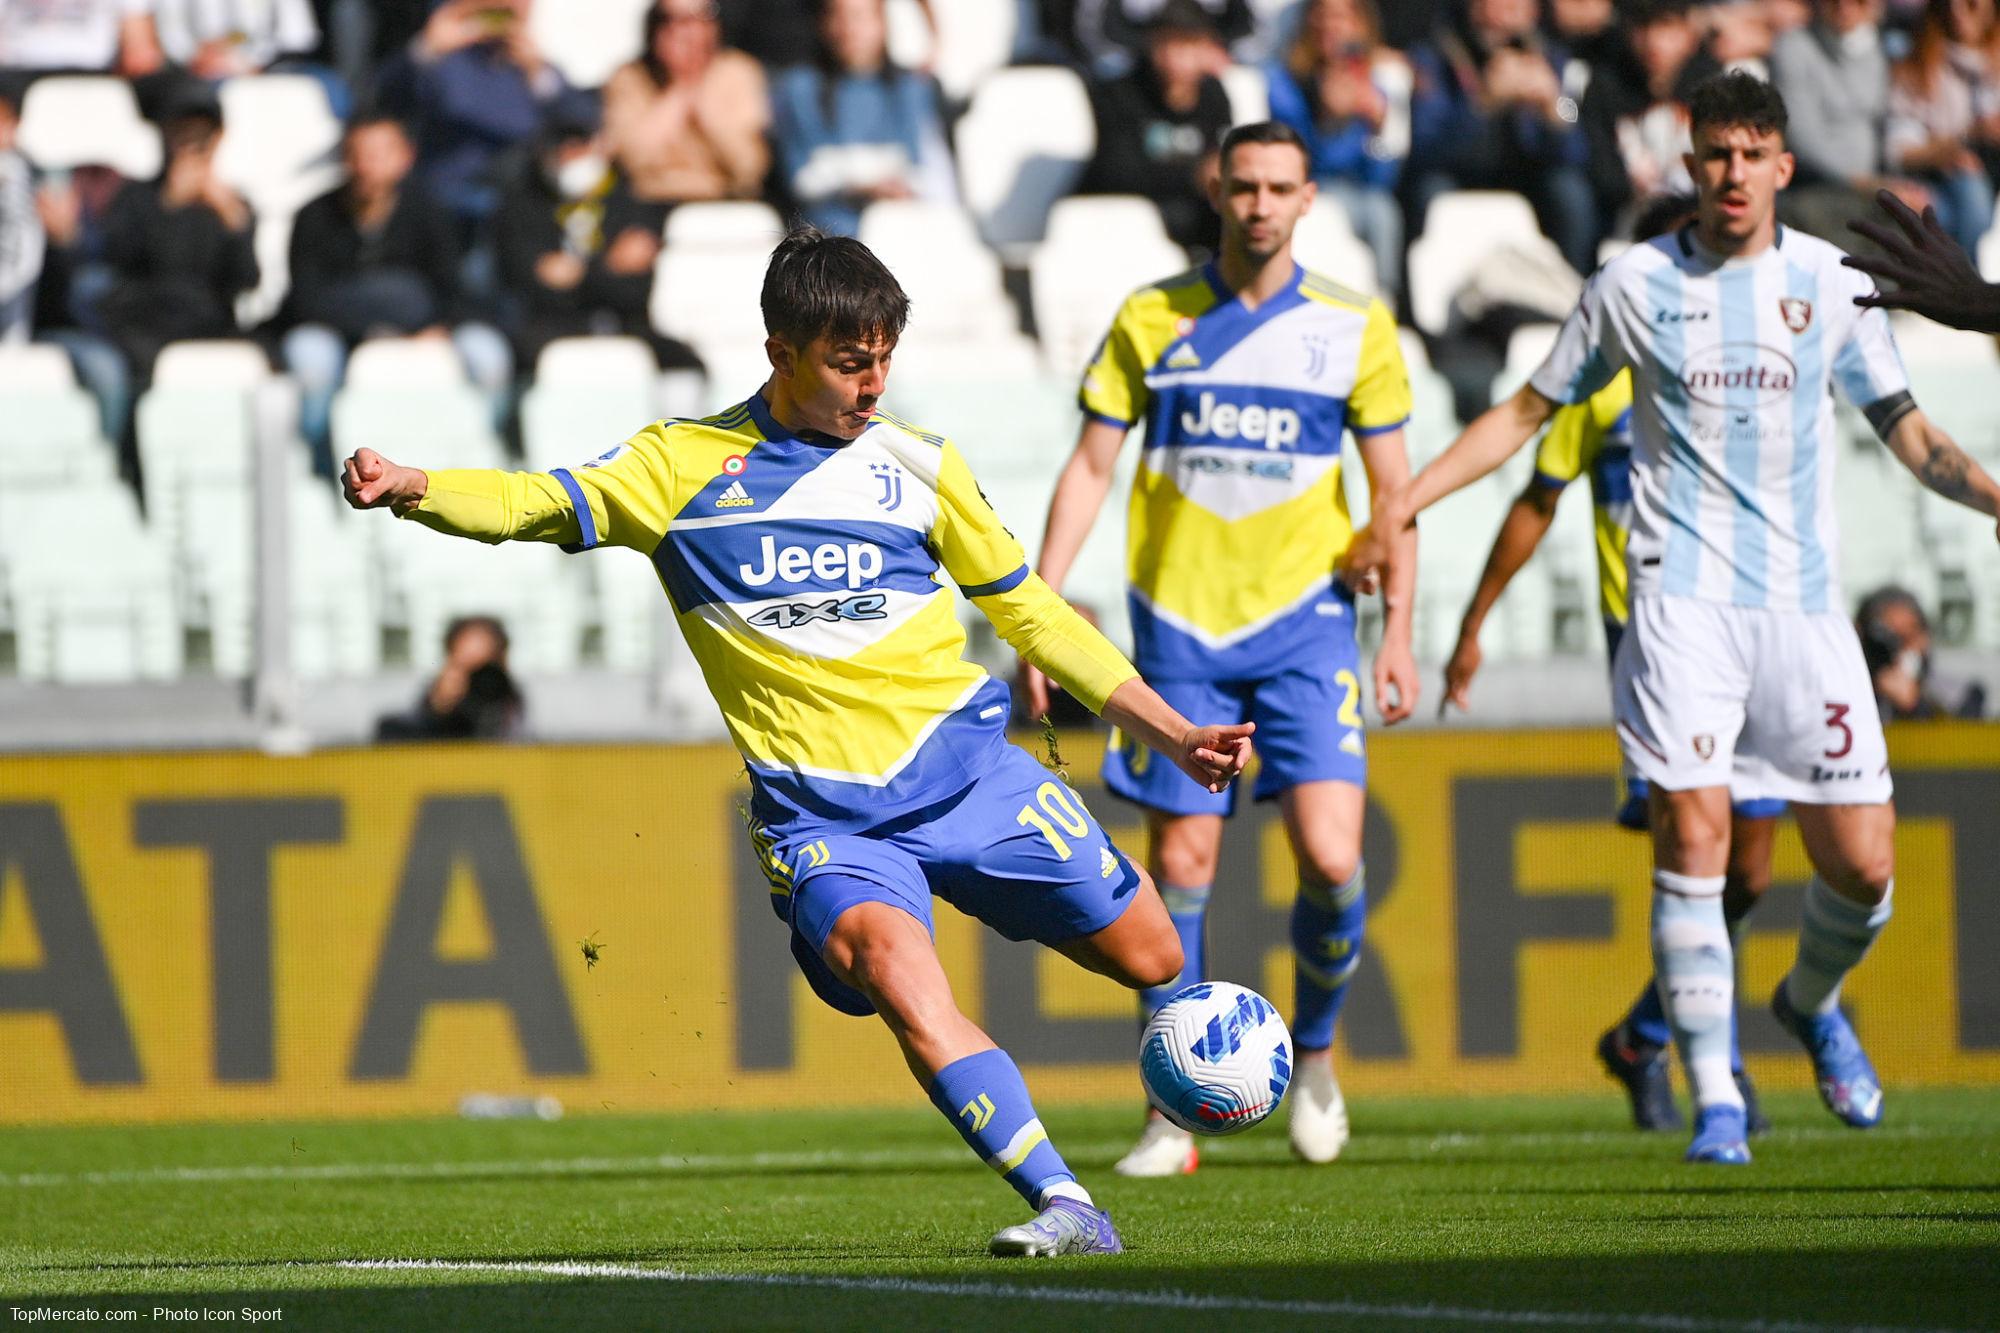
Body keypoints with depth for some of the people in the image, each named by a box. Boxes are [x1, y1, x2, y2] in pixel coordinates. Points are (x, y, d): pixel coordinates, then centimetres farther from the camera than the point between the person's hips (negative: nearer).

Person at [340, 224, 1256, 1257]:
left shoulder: (916, 464, 7)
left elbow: (1026, 610, 15)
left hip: (971, 774, 2)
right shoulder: (680, 465, 2)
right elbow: (535, 505, -7)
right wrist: (411, 488, -27)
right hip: (822, 816, -2)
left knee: (1151, 957, 3)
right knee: (896, 974, -31)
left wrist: (1172, 733, 13)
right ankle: (1064, 1207, -30)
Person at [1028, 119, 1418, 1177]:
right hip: (1177, 624, 1)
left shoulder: (1353, 328, 3)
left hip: (1302, 623, -1)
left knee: (1331, 855, -14)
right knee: (1178, 865, -1)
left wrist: (1400, 629, 1)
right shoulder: (1151, 321, 4)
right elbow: (1089, 469, 5)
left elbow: (1393, 487, 8)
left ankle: (1314, 1051, 13)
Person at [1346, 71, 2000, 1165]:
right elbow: (1531, 409, 14)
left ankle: (1810, 1003, 31)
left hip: (1802, 602, 2)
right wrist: (1407, 500, 7)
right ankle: (1713, 1096, -9)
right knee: (1694, 835, -16)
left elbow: (1906, 432, 14)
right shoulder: (1636, 284, 4)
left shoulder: (1829, 281, 7)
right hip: (1682, 596, -2)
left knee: (1863, 864, -1)